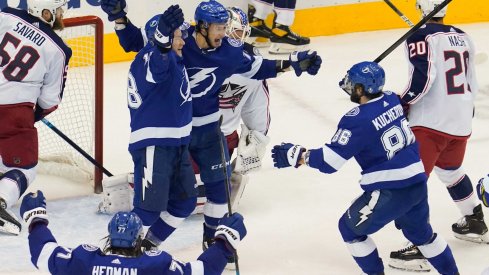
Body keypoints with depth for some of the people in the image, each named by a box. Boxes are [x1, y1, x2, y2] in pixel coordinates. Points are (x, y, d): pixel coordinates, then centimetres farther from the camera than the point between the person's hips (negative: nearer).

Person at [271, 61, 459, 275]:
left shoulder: (357, 120, -16)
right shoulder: (393, 101, 4)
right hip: (418, 182, 7)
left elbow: (330, 160, -16)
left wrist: (298, 155, -8)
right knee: (420, 232, 29)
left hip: (390, 191, -7)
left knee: (351, 228, 12)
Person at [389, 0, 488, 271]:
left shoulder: (419, 37, -11)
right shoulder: (462, 37, 11)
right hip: (462, 121, 8)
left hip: (431, 123, -8)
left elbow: (422, 76, -21)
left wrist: (402, 103, -10)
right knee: (450, 170, 30)